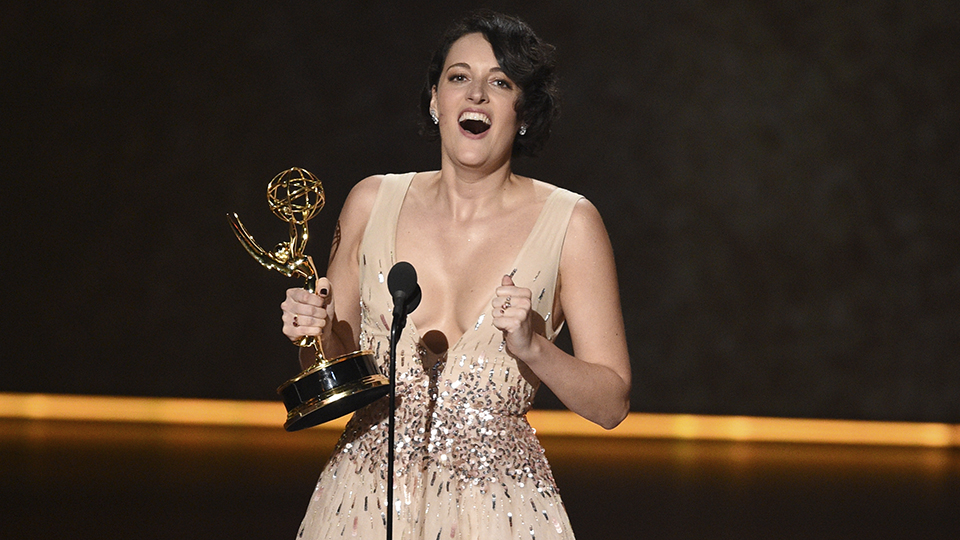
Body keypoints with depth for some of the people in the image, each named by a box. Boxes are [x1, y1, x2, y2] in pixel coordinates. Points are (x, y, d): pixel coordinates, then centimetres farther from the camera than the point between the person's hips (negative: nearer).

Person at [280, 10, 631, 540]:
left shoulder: (570, 224, -6)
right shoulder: (373, 203, 2)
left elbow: (611, 403, -5)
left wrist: (533, 346, -20)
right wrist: (316, 333, -9)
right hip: (365, 497, 2)